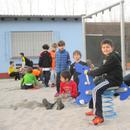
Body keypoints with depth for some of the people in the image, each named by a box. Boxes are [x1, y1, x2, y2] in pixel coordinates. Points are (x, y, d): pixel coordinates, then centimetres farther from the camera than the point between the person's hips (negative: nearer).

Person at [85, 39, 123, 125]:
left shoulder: (113, 57, -19)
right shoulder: (108, 57, 14)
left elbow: (102, 70, -22)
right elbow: (103, 70, 17)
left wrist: (89, 73, -12)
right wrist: (92, 72, 4)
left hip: (114, 80, -11)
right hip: (108, 78, 11)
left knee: (96, 90, -27)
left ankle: (99, 116, -27)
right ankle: (93, 110, 28)